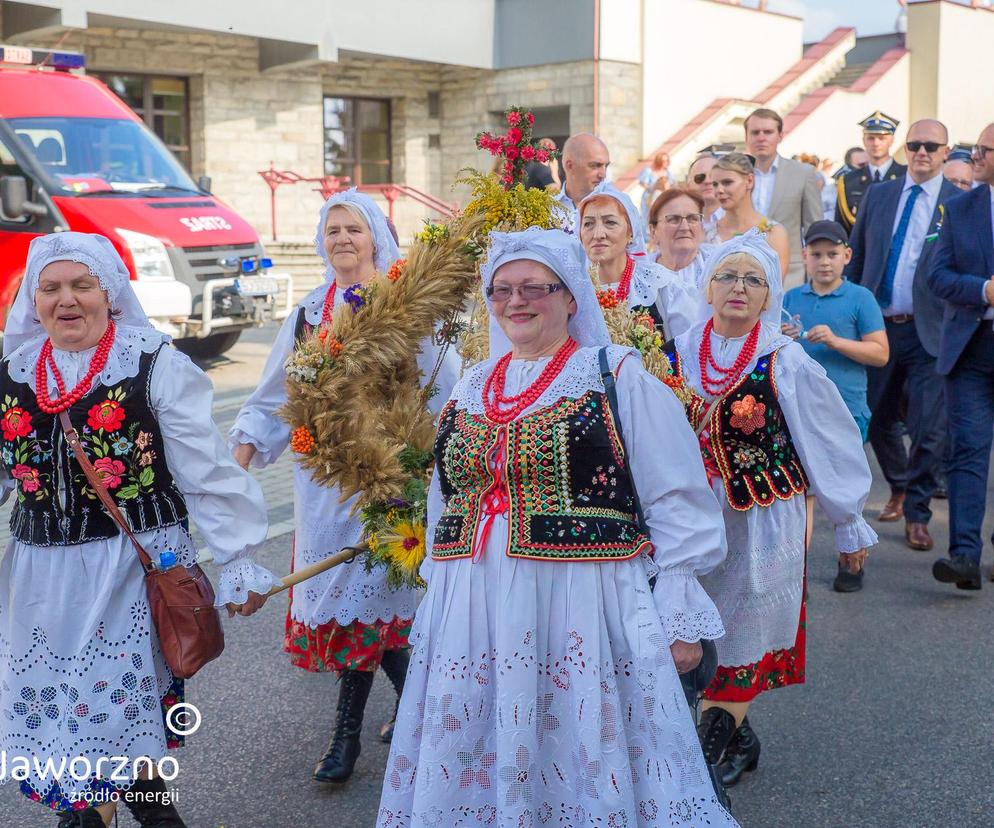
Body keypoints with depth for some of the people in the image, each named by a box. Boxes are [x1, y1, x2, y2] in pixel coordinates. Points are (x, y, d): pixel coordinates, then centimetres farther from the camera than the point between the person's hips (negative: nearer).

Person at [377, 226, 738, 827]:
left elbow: (677, 506, -5)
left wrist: (680, 618, -7)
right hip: (473, 615, 5)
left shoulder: (621, 379, -3)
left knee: (586, 765, 4)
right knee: (476, 771, 12)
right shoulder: (472, 388, 14)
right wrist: (439, 593, 19)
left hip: (585, 612, -5)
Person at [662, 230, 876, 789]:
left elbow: (834, 446, 0)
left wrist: (850, 523, 6)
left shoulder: (786, 362, -7)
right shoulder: (678, 356, 1)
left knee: (744, 633, 1)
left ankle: (703, 757, 12)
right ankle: (740, 739, 26)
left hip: (766, 520, -3)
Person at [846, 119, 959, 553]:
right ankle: (899, 489, 38)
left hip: (929, 332, -3)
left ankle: (916, 515, 11)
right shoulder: (878, 195, 9)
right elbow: (856, 260, 11)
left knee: (929, 429, -4)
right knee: (879, 420, 14)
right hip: (878, 326, 4)